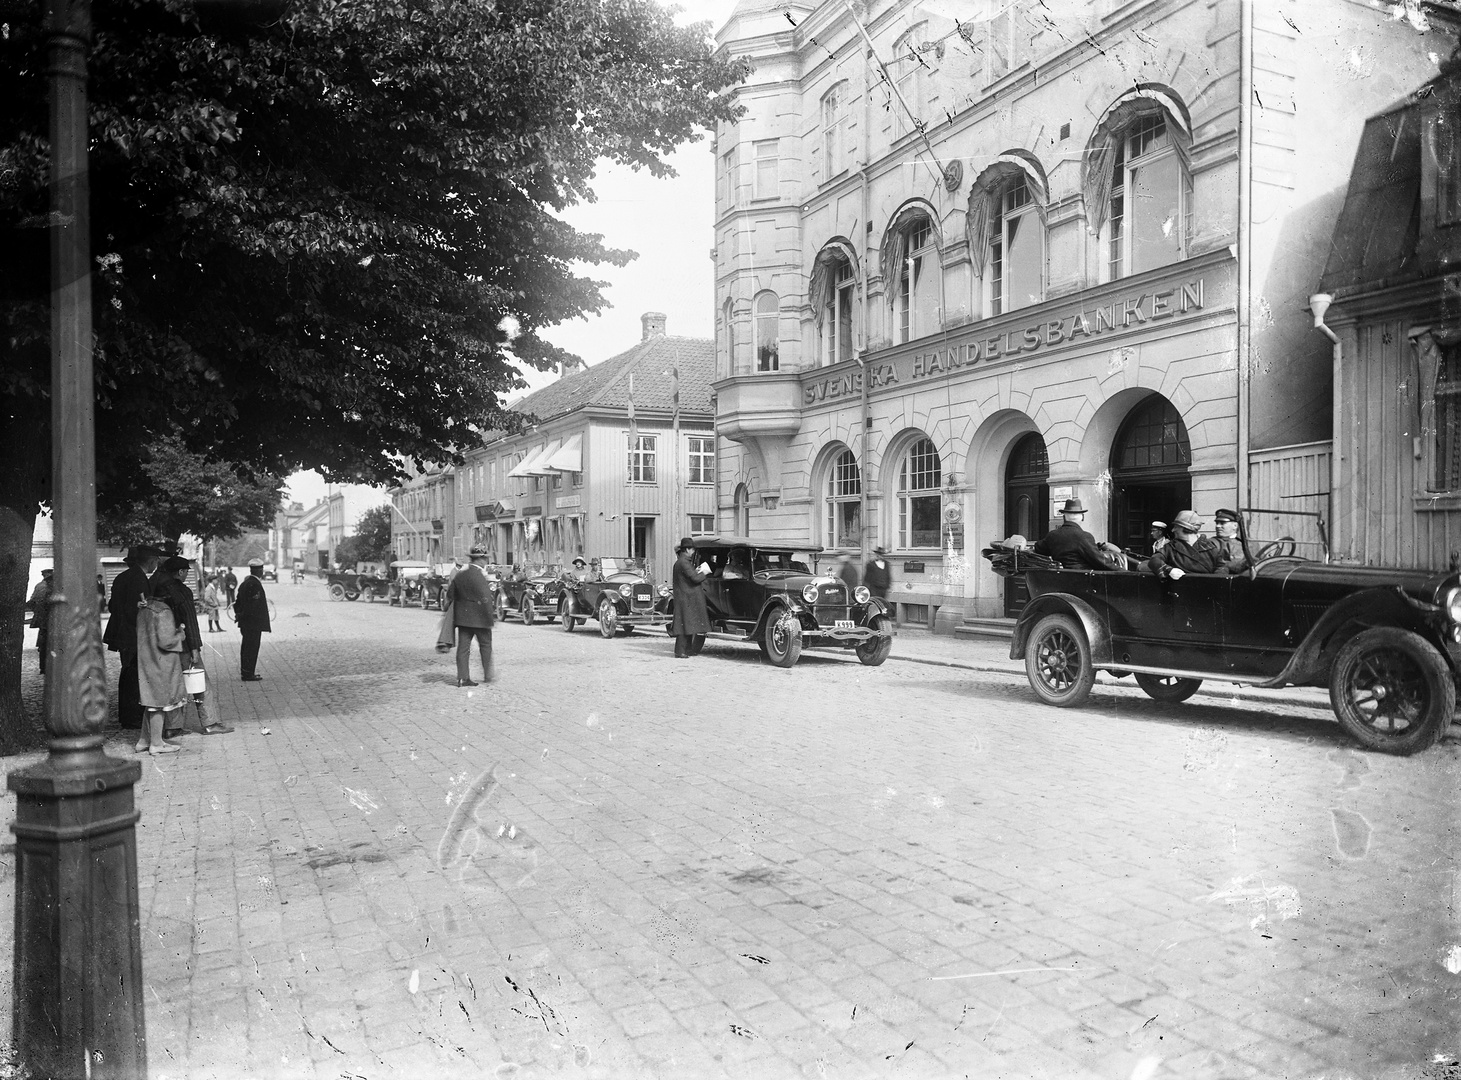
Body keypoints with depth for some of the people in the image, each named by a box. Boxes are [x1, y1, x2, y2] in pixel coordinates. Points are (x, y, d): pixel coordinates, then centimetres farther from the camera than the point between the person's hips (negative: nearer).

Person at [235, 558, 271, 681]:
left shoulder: (245, 583, 14)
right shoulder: (255, 584, -18)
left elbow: (238, 601, 17)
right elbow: (253, 605, -23)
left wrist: (238, 613, 14)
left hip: (245, 623, 10)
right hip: (253, 622, -10)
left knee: (247, 647, 16)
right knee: (252, 648, -5)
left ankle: (245, 672, 23)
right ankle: (248, 674, -2)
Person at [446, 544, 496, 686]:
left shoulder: (460, 575, 5)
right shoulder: (479, 576, -17)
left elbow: (450, 595, 11)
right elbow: (486, 599, -19)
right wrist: (491, 616, -11)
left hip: (462, 616, 6)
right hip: (479, 617, -6)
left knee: (463, 647, 6)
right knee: (485, 645, 9)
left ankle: (462, 678, 3)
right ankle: (487, 675, 14)